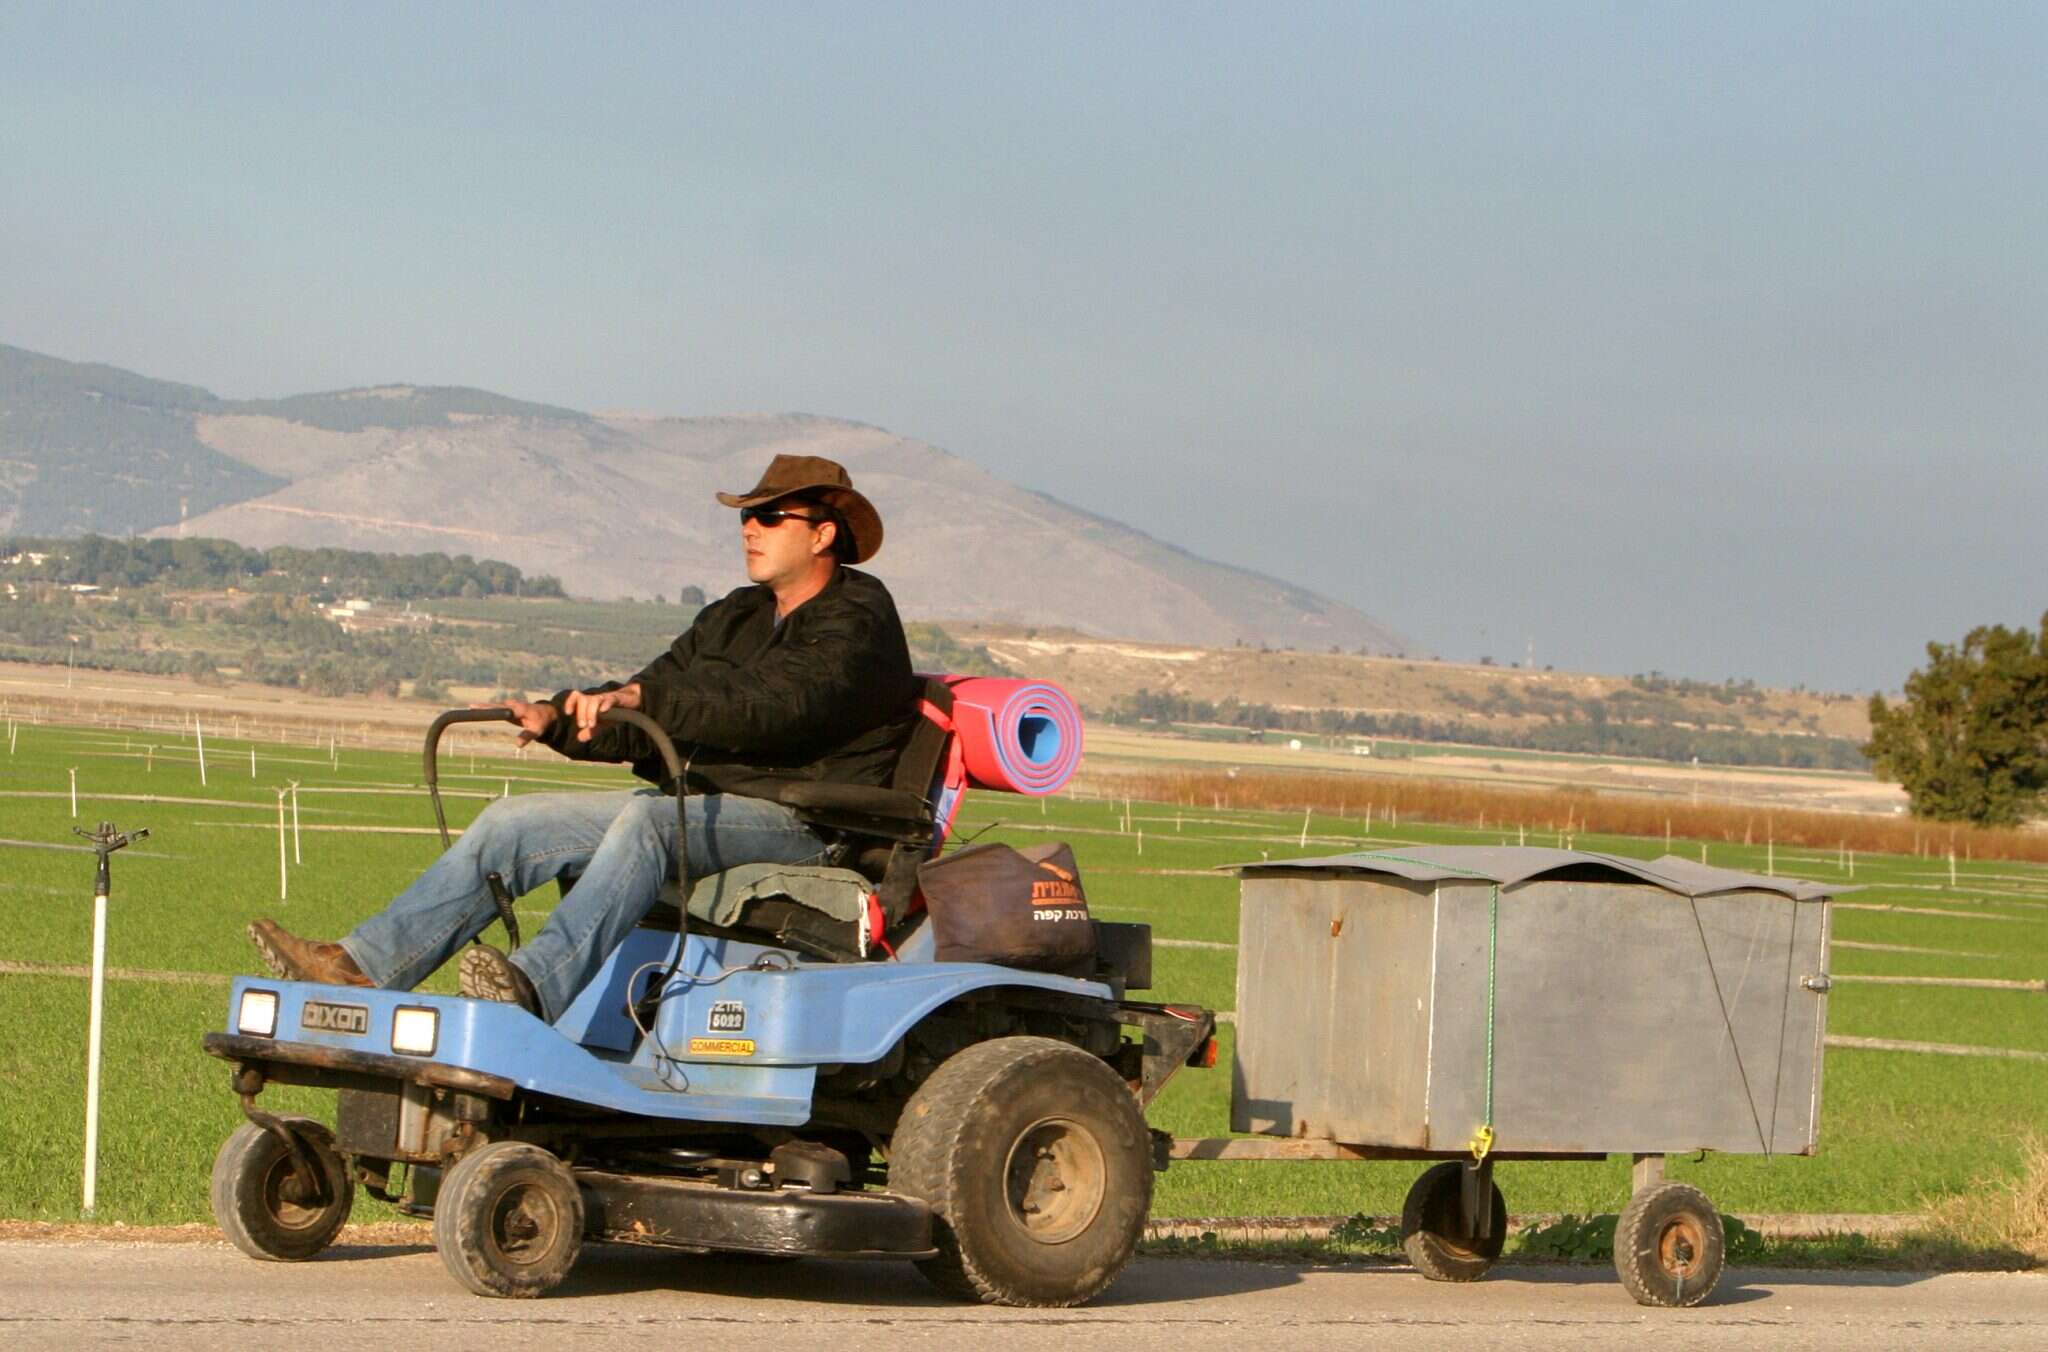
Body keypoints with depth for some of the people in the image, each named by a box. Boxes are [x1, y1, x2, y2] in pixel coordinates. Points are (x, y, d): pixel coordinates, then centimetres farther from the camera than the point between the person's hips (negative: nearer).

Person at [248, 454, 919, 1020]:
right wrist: (555, 719, -5)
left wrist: (637, 696, -32)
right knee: (515, 823, -5)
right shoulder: (735, 619, 23)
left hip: (800, 823, -9)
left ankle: (538, 985, -56)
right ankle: (366, 967, -16)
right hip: (695, 804, 9)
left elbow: (771, 704, -24)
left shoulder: (857, 623, -5)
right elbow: (645, 719, 15)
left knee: (648, 819, -37)